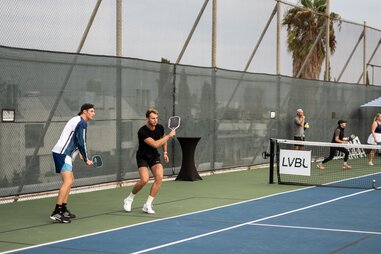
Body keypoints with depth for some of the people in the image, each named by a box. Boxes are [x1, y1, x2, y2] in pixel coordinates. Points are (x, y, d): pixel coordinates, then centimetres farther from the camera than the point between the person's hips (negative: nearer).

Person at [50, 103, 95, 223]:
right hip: (62, 153, -11)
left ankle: (63, 210, 20)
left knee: (69, 180, 17)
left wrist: (78, 152, 21)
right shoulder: (82, 123, -11)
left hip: (64, 153, 11)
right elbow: (81, 143, -13)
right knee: (68, 181, -19)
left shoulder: (77, 120, 21)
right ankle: (56, 212, -26)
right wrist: (86, 159, -4)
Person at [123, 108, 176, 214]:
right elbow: (155, 144, -33)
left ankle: (148, 205, -10)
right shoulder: (142, 132, -26)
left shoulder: (160, 128, -6)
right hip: (142, 157, -5)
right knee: (144, 179, -24)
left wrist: (165, 152, 11)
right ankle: (129, 199, 3)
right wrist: (169, 136, -26)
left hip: (154, 156, 5)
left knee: (159, 177, -18)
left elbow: (163, 139, 18)